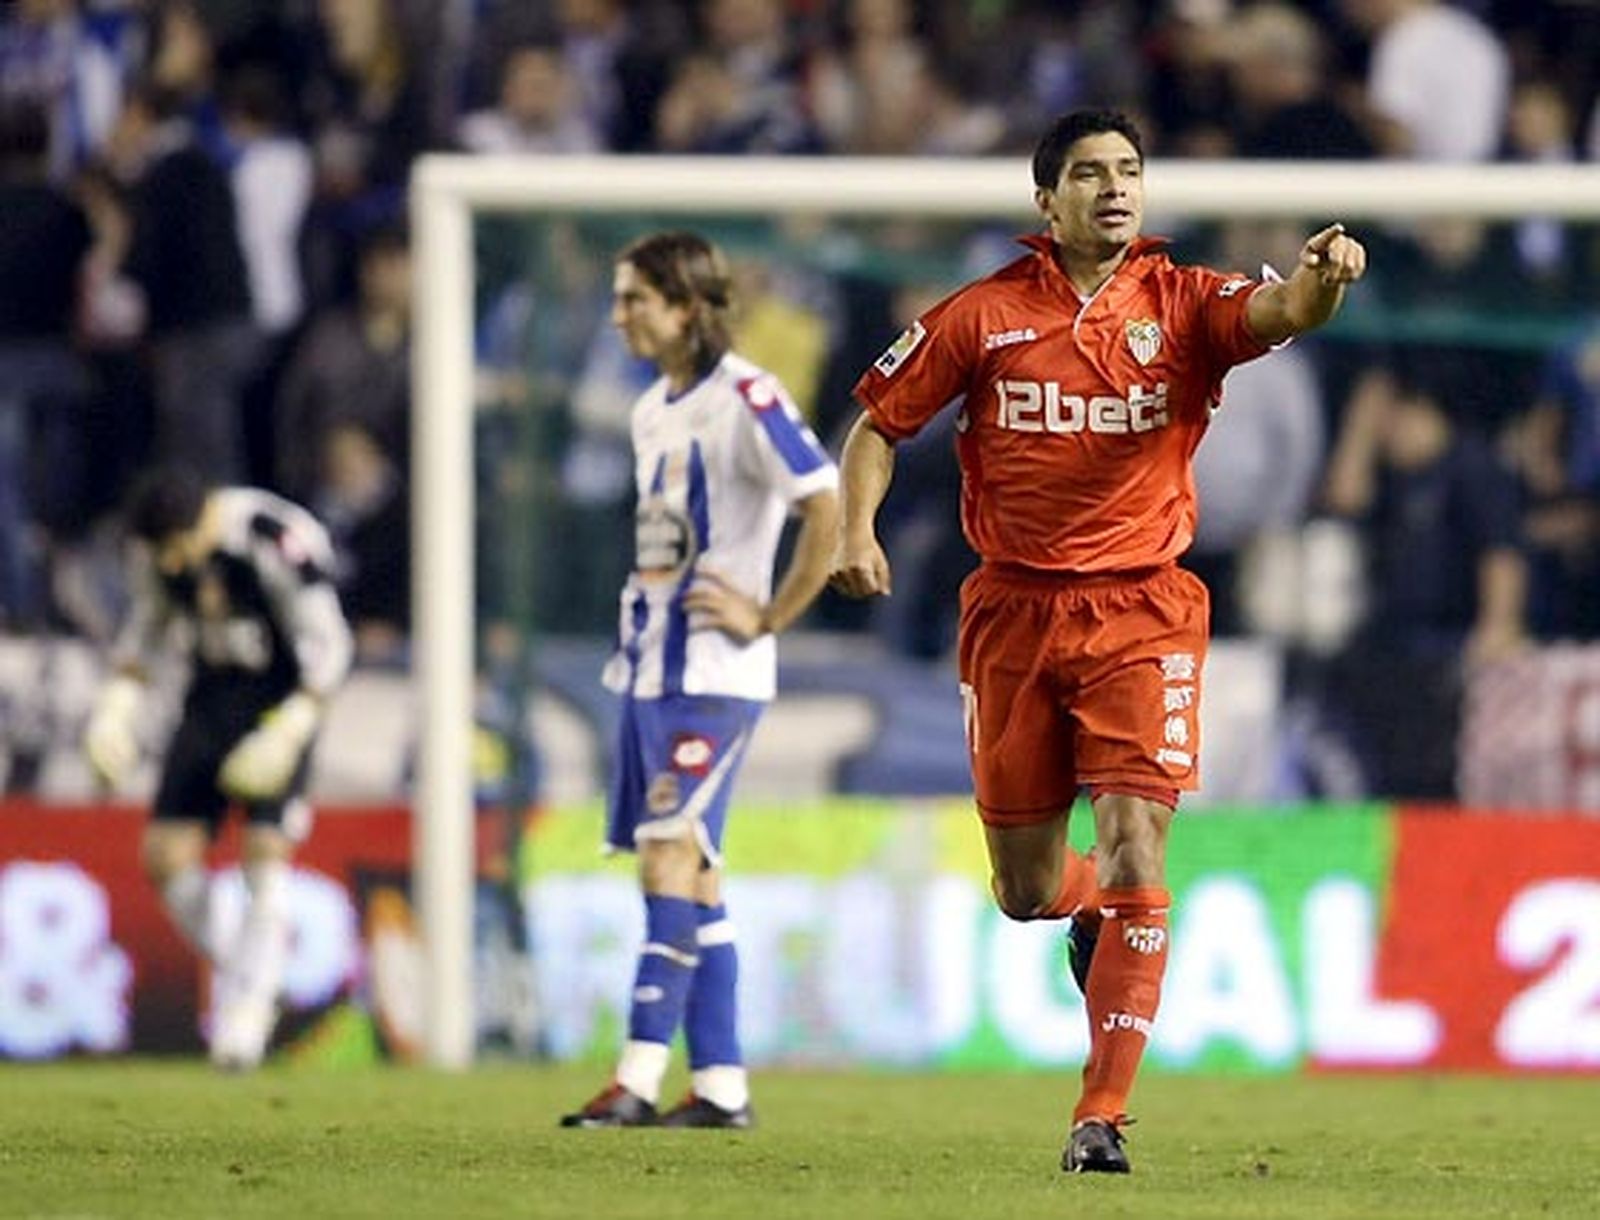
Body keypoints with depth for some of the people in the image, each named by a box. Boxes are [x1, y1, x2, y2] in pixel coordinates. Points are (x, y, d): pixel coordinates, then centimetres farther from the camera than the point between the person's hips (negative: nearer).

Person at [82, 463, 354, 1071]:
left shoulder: (282, 543, -25)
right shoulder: (158, 548, -7)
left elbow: (328, 648, -18)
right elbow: (147, 623, 13)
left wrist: (288, 732, -25)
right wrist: (119, 701, 0)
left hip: (280, 699, -5)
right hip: (210, 697, 5)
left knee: (265, 853, -14)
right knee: (166, 852, -4)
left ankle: (250, 1004, -8)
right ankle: (231, 970, 15)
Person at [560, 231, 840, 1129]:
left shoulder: (746, 400, -12)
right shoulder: (654, 410, 16)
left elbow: (831, 509, -19)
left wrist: (771, 617, -16)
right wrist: (641, 620, 16)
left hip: (714, 675, -9)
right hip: (648, 668, 9)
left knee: (671, 855, -16)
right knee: (691, 871, 8)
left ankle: (640, 1078, -21)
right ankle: (721, 1082, 11)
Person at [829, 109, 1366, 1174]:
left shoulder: (1182, 305, -2)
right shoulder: (984, 316, 1)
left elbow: (1276, 314, -22)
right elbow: (880, 422, 9)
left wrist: (1323, 279, -45)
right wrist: (857, 531, -7)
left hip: (1142, 614, -2)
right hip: (1014, 609, 2)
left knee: (1134, 853, -14)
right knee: (1024, 888, 8)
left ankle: (1103, 1114, -10)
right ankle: (1095, 912, 46)